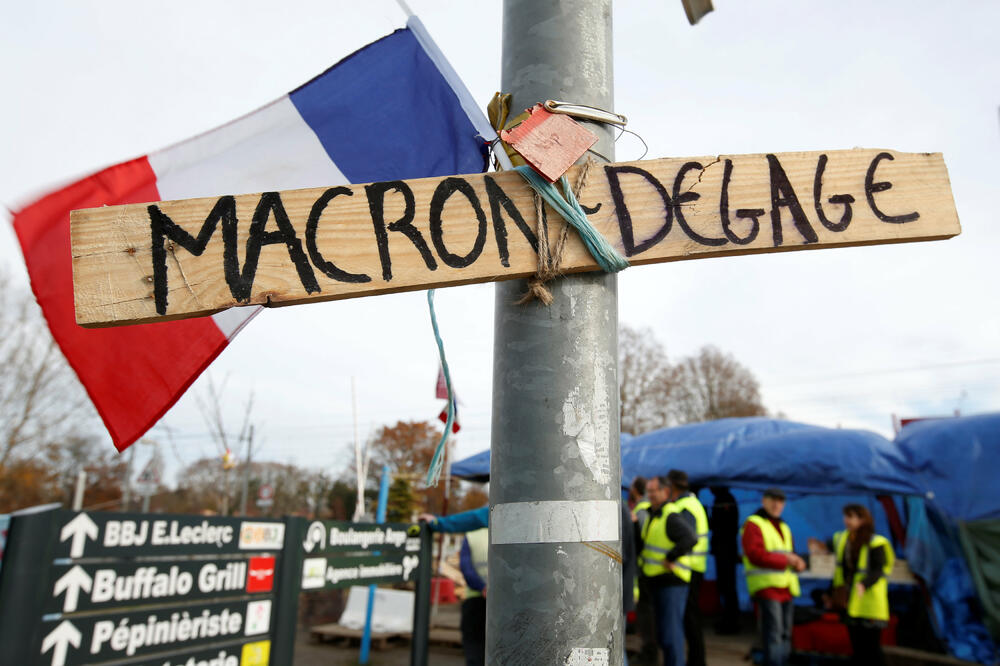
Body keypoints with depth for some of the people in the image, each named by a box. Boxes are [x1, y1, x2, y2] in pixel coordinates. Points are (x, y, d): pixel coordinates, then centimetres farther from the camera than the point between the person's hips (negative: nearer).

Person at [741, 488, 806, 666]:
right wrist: (785, 559, -15)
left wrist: (797, 562, 2)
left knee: (785, 634, 11)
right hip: (766, 587, -8)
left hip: (785, 588, 8)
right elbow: (756, 555, -16)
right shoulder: (753, 524, -5)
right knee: (773, 633, -12)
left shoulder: (783, 527, 23)